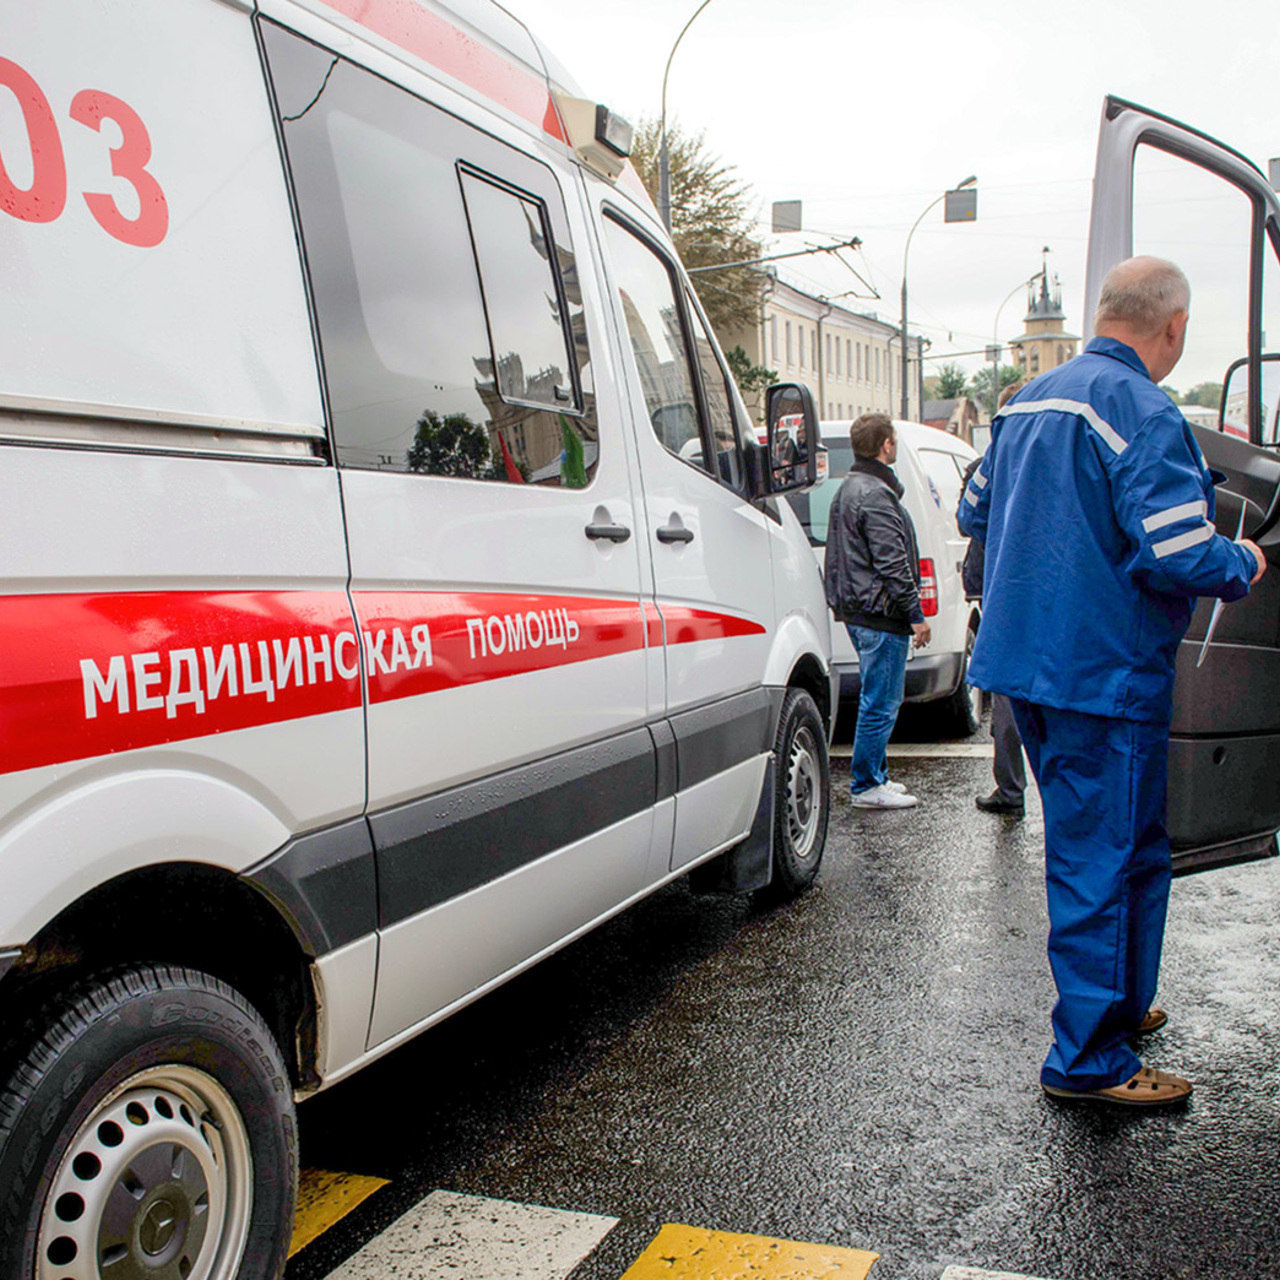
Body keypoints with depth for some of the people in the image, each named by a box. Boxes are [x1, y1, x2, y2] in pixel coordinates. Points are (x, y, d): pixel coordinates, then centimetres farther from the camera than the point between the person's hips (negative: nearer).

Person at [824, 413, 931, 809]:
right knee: (881, 703, -3)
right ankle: (867, 785, 4)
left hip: (858, 611, 11)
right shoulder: (875, 495, -17)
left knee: (877, 700, 18)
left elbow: (836, 558, 24)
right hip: (881, 616, -11)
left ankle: (873, 775, 26)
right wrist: (916, 615, -16)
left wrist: (839, 602, 27)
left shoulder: (848, 490, 17)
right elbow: (892, 564, -20)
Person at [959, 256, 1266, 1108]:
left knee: (1121, 846, 23)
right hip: (1104, 674, -9)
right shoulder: (1144, 414, -17)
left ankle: (1118, 1005, 38)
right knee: (1103, 859, 1)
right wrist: (1244, 565, -2)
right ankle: (1089, 1058, 11)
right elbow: (1179, 555, -23)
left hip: (1026, 659, 9)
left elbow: (976, 514, 20)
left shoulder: (1031, 400, 10)